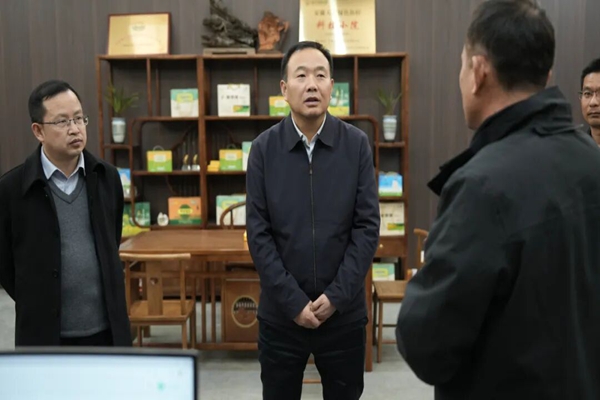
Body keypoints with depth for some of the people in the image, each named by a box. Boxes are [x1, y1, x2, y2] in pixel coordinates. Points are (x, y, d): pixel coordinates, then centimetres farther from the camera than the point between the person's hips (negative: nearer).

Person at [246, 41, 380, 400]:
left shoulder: (357, 144, -5)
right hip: (281, 312, 0)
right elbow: (258, 232, -6)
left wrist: (337, 295, -11)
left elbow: (368, 226, -5)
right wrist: (293, 301, -10)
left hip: (344, 312, 0)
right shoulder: (264, 148, -4)